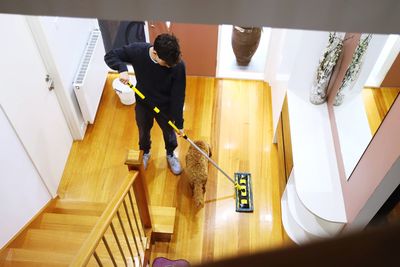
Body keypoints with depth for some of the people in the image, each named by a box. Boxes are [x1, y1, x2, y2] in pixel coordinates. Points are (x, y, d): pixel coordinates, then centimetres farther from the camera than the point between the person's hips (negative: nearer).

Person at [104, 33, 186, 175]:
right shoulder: (137, 50, -29)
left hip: (165, 107, -1)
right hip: (143, 104, 1)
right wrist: (122, 69, -36)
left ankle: (170, 154, 57)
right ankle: (145, 153, 59)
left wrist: (179, 122, -17)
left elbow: (178, 97, -23)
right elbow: (109, 56, -15)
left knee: (169, 133, 24)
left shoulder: (178, 65, -32)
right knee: (144, 132, 27)